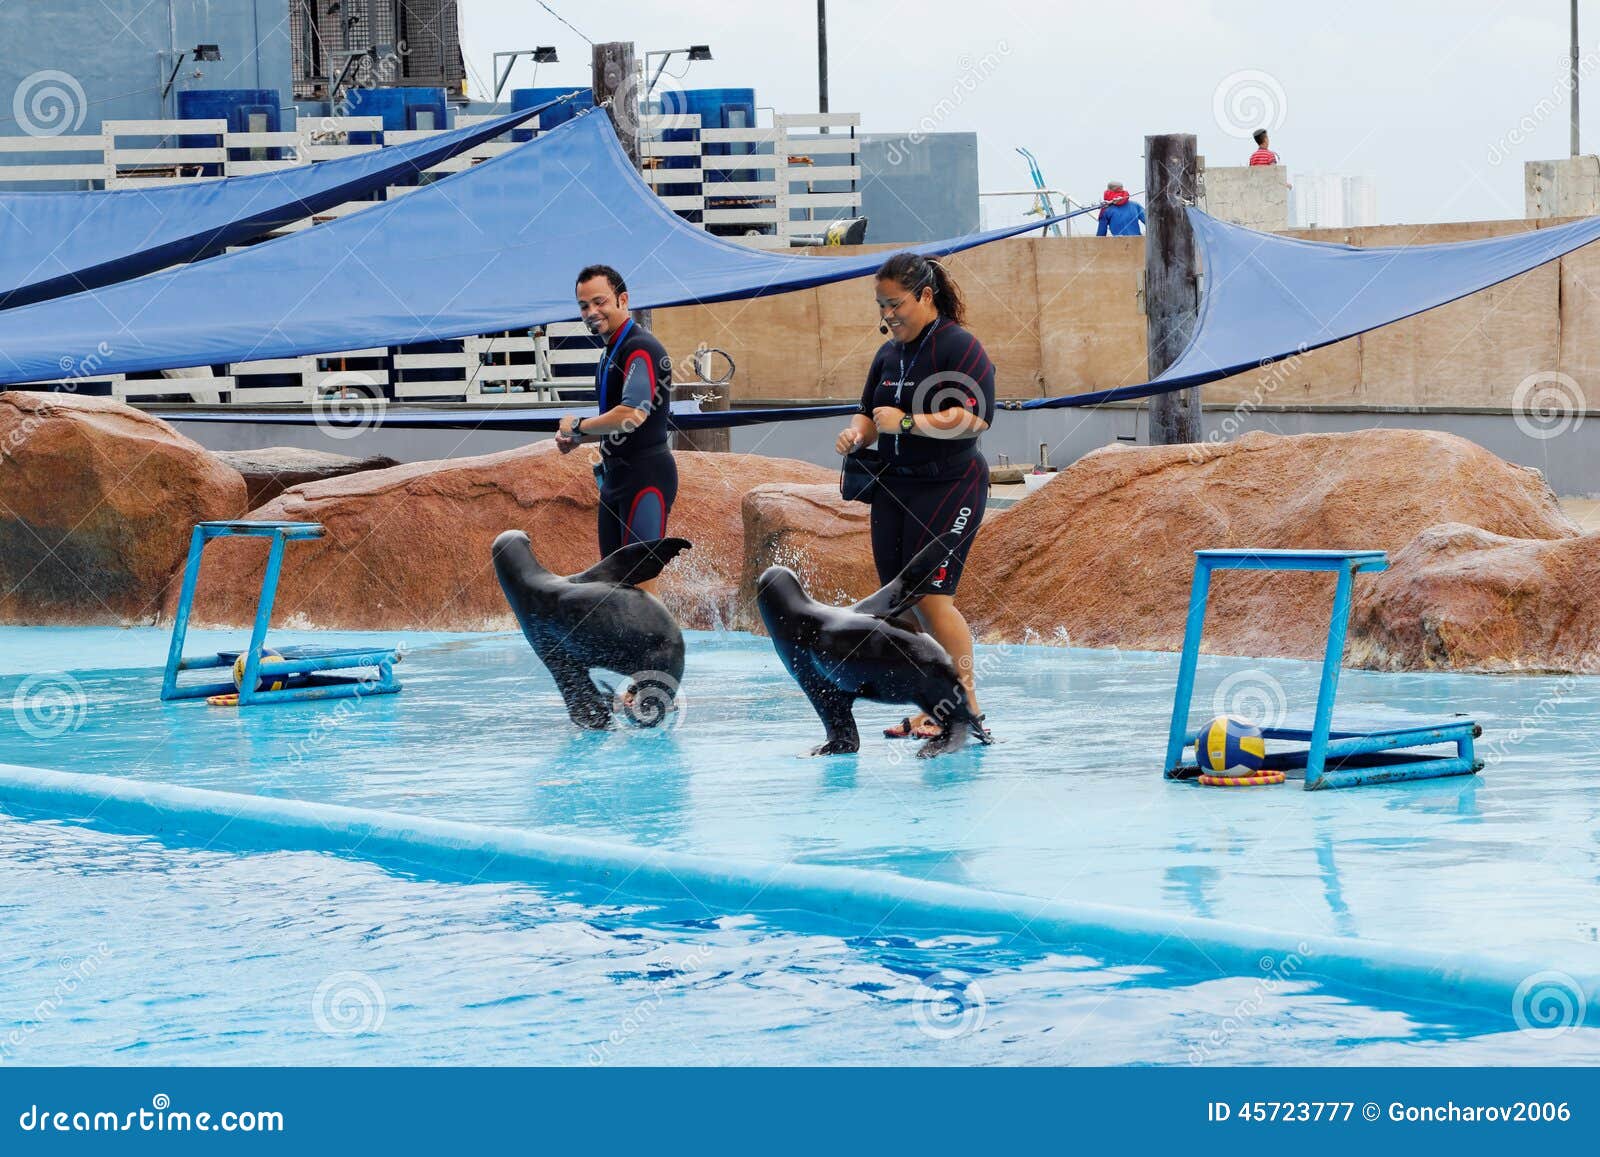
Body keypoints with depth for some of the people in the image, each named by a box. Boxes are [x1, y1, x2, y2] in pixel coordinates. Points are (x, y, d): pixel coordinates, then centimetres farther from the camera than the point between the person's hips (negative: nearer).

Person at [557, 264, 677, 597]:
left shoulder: (640, 349, -15)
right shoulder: (612, 351, 18)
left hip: (646, 475, -11)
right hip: (616, 476, 11)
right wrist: (577, 439, 11)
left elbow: (633, 414, -27)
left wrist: (579, 425, -12)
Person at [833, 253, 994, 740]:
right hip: (894, 489, 8)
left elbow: (976, 418, -20)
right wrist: (857, 434, 2)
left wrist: (907, 422, -21)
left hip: (948, 487, -8)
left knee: (931, 595, -14)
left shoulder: (958, 347, -11)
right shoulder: (889, 354, 14)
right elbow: (870, 413, 25)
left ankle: (967, 706, -6)